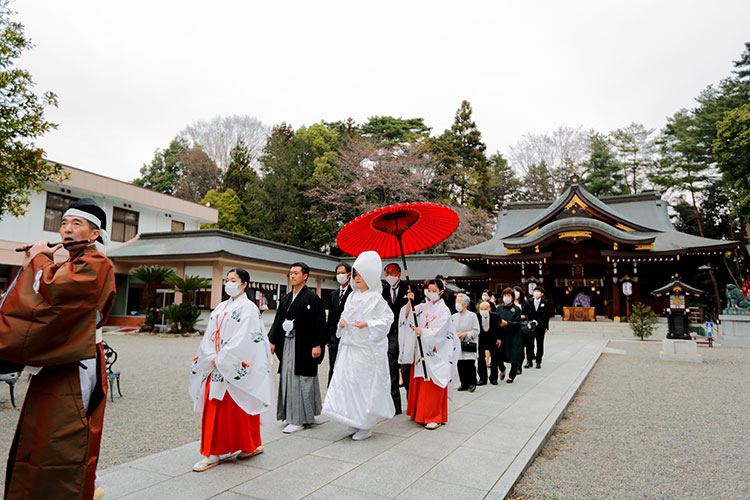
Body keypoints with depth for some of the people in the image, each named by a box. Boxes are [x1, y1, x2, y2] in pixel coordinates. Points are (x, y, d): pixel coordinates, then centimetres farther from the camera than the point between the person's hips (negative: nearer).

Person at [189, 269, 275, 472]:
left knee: (237, 408, 2)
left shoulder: (248, 308, -9)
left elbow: (243, 339, -16)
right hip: (217, 366, 7)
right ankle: (213, 454, 20)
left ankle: (251, 446, 21)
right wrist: (211, 357, -5)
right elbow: (210, 335, 10)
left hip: (236, 369, -7)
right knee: (214, 408, 8)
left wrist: (222, 359, -15)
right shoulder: (221, 307, 13)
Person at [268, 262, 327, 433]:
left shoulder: (312, 298, -8)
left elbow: (319, 323, -12)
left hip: (304, 345, -7)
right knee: (288, 379, 11)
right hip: (287, 345, 7)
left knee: (301, 380, -1)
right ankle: (292, 415, 25)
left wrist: (317, 345, -17)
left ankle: (299, 419, 8)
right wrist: (272, 341, 8)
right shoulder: (285, 299, 12)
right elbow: (278, 321, 14)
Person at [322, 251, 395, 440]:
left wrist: (368, 324, -21)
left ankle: (366, 426, 14)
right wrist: (342, 321, -1)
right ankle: (354, 421, 21)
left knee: (366, 385, 0)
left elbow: (387, 319, -9)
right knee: (346, 381, 5)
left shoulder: (376, 298, -8)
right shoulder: (352, 297, 12)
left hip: (368, 349, -6)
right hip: (351, 347, 6)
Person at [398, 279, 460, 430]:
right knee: (420, 383, 10)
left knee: (433, 385, -4)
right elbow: (407, 316, -1)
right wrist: (409, 302, -13)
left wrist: (422, 331, -21)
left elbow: (439, 332, -12)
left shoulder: (444, 310, -4)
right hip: (421, 351, 5)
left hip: (436, 354, -5)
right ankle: (419, 413, 24)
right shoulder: (422, 307, 10)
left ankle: (435, 417, 6)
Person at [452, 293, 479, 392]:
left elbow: (476, 331, -2)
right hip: (458, 345, 4)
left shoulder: (472, 316, -2)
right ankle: (464, 384, 16)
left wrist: (466, 334, -14)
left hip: (469, 345, -4)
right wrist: (455, 334, -7)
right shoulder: (454, 317, 10)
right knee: (460, 366, 4)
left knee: (470, 365, -5)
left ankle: (472, 384, 10)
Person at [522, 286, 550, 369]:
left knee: (540, 344, 6)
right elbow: (525, 313, 1)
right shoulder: (529, 302, 6)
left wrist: (537, 321, -13)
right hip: (530, 327, 1)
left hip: (540, 327, -1)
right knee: (529, 344, 0)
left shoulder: (545, 303, 2)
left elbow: (546, 315, -2)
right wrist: (528, 322, -14)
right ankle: (529, 361, 9)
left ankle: (538, 362, 16)